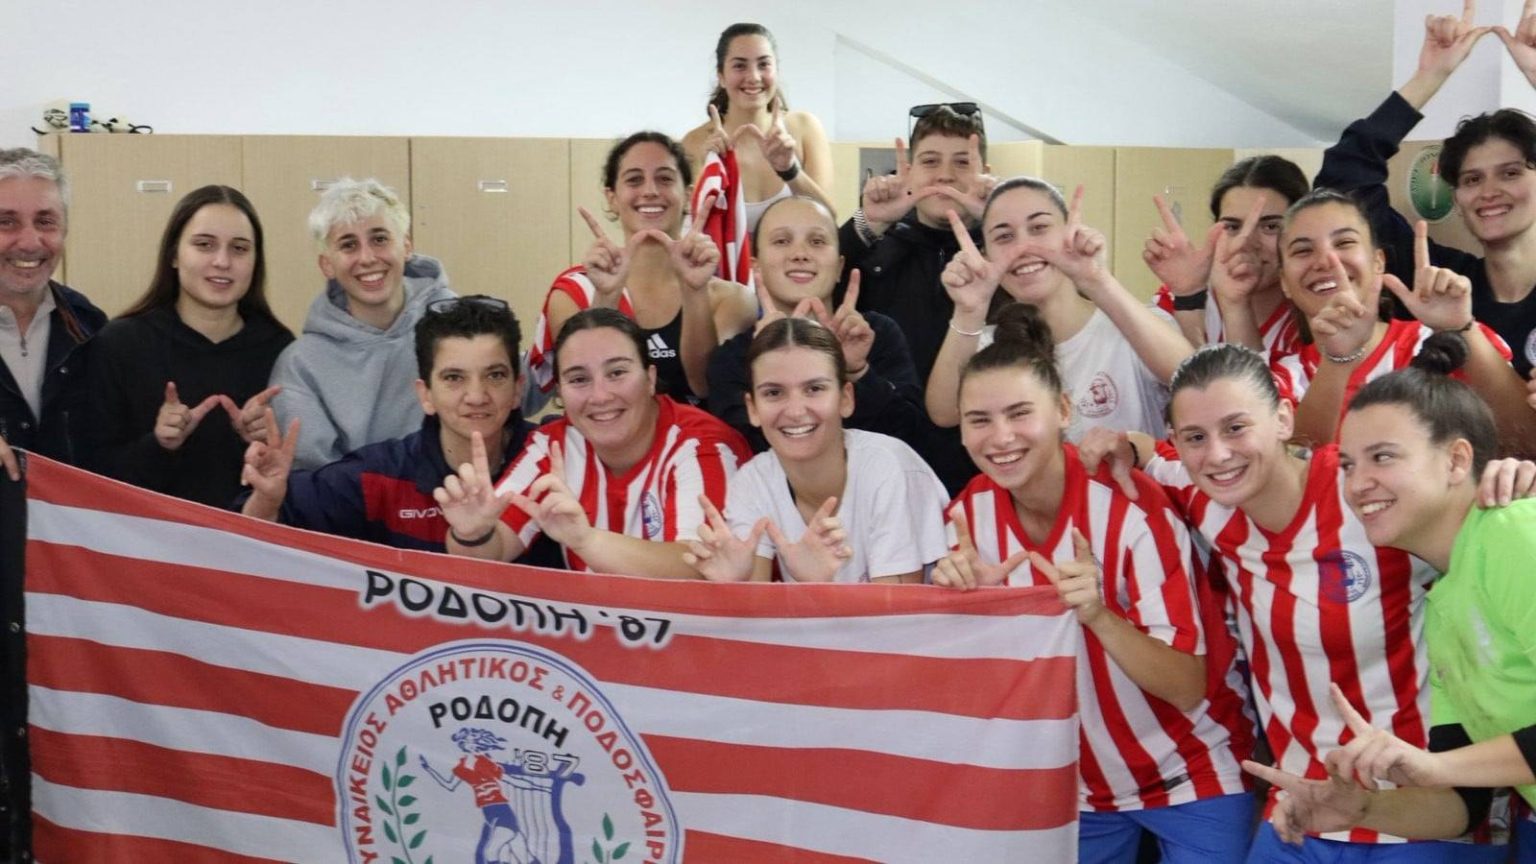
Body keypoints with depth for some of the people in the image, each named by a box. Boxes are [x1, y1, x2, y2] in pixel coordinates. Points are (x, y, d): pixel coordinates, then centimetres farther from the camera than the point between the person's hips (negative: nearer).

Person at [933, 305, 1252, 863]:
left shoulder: (1134, 509, -23)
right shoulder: (969, 512, -10)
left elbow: (1187, 688, -23)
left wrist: (1096, 614, -39)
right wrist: (962, 599, -23)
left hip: (1187, 780, -4)